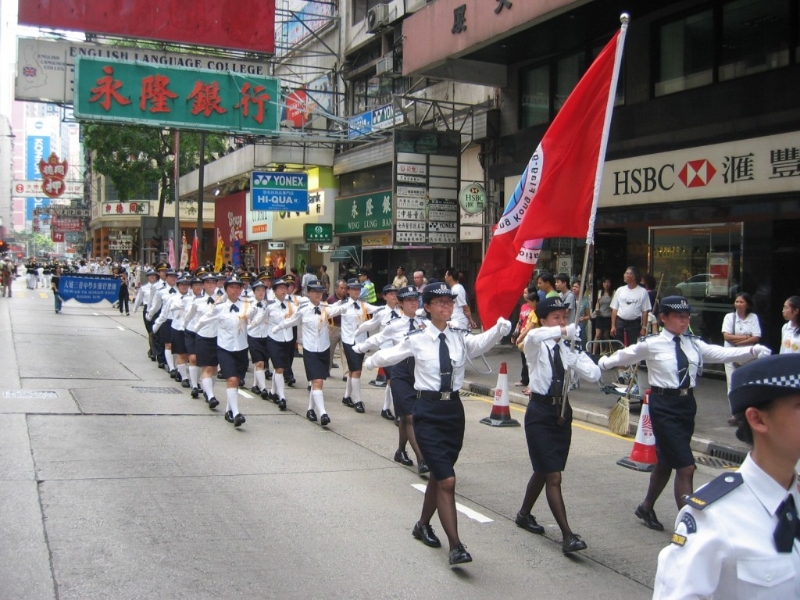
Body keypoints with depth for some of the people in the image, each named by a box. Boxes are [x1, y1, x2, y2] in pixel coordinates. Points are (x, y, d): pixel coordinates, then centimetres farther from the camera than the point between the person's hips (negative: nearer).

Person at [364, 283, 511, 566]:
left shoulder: (460, 338, 1)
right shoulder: (417, 340, -5)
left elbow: (483, 342, -21)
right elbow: (388, 355, 13)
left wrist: (501, 327, -40)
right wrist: (370, 361, 31)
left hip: (454, 409, 4)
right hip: (428, 411, -4)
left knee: (438, 475, 18)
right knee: (447, 480, -11)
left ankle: (423, 524, 41)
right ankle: (455, 546, -6)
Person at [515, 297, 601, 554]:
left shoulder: (568, 349, 6)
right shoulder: (536, 346, -9)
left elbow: (593, 375, -6)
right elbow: (533, 335, -36)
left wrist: (578, 346, -11)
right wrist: (566, 331, -38)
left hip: (562, 410, 6)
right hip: (540, 411, -6)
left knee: (543, 471, 19)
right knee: (553, 476, -8)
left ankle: (524, 514, 41)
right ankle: (567, 535, -6)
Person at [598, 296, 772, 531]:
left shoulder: (693, 344, 5)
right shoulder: (651, 344, -8)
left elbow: (722, 353, -5)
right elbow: (623, 356, 7)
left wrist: (754, 350, -18)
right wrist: (602, 363, 17)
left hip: (687, 405, 6)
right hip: (664, 405, -6)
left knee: (666, 462, 20)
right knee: (686, 467, -10)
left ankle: (646, 507, 42)